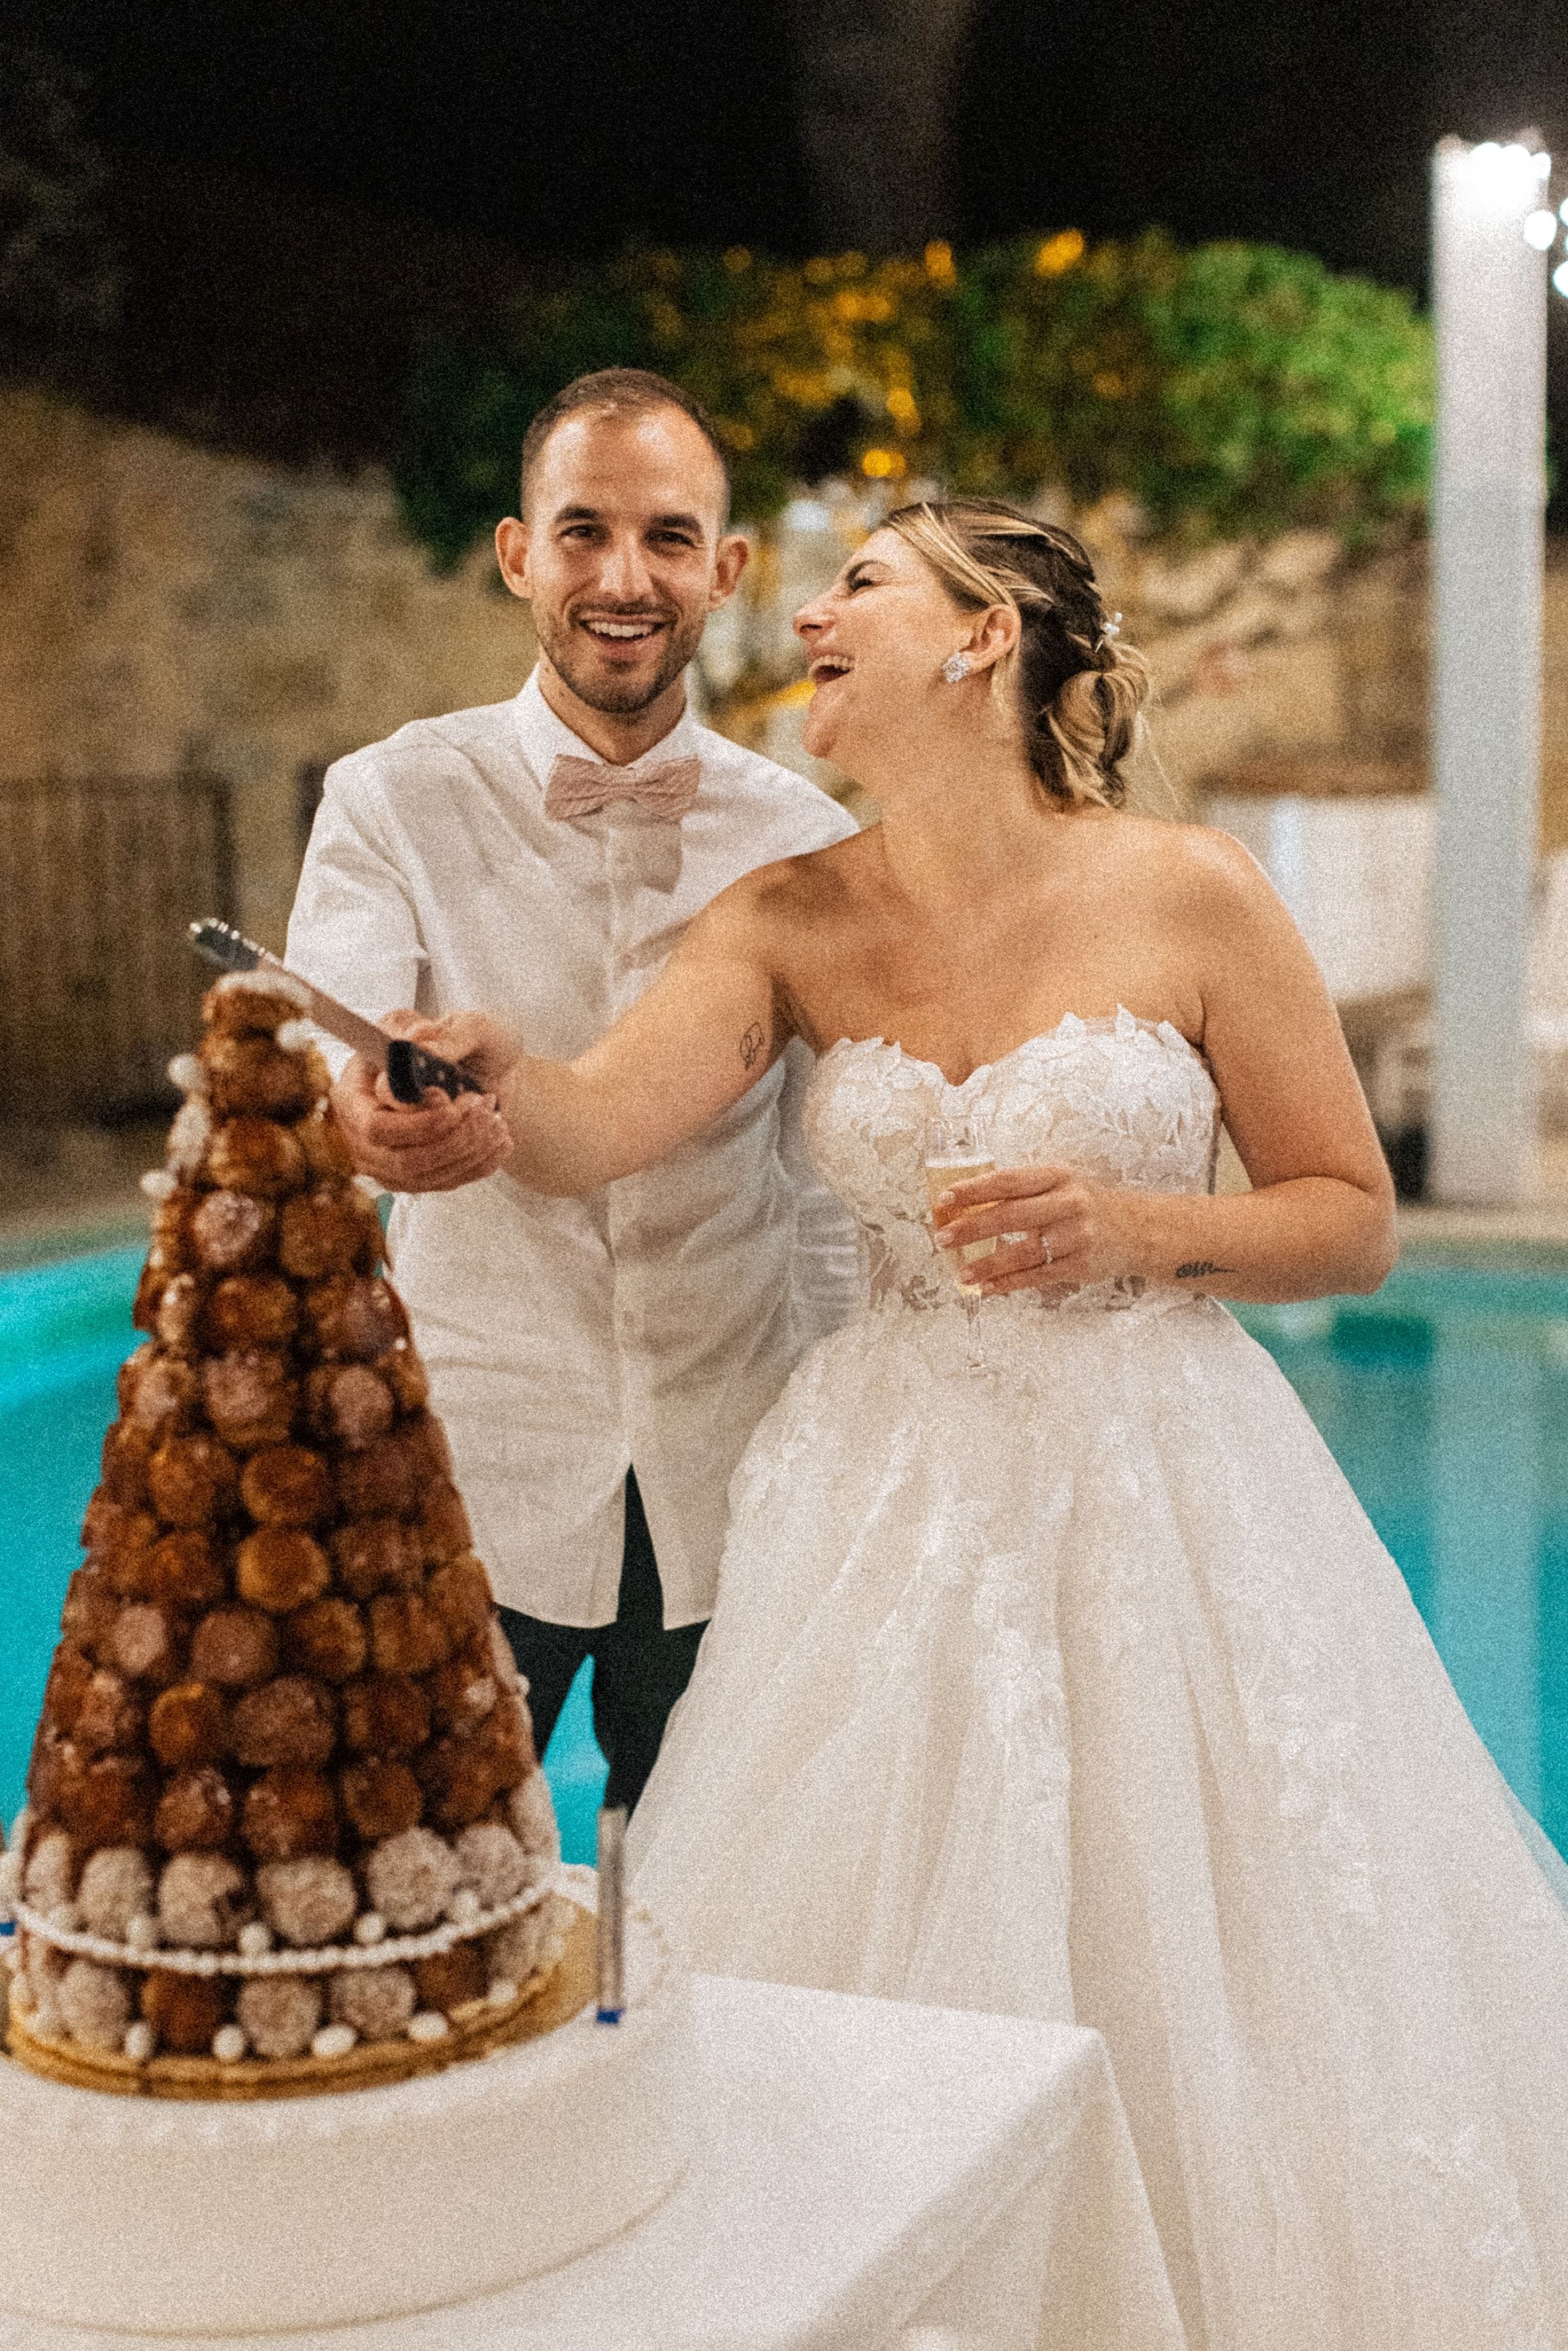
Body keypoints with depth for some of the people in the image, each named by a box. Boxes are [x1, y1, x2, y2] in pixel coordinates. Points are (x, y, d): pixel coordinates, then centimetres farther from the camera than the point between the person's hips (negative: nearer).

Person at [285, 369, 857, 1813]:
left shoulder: (810, 843, 2)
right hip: (470, 1477, -1)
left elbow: (825, 1184, 6)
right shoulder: (393, 801, -3)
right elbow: (308, 1056, -19)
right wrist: (366, 1114, -42)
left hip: (732, 1485, 2)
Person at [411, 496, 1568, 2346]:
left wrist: (1138, 1227, -18)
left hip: (1163, 1496, -2)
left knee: (1183, 1981, 5)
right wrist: (485, 1069, -40)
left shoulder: (1187, 894, -8)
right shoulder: (793, 917, 0)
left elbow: (1355, 1218, -1)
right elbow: (592, 1125, -17)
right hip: (893, 1500, 3)